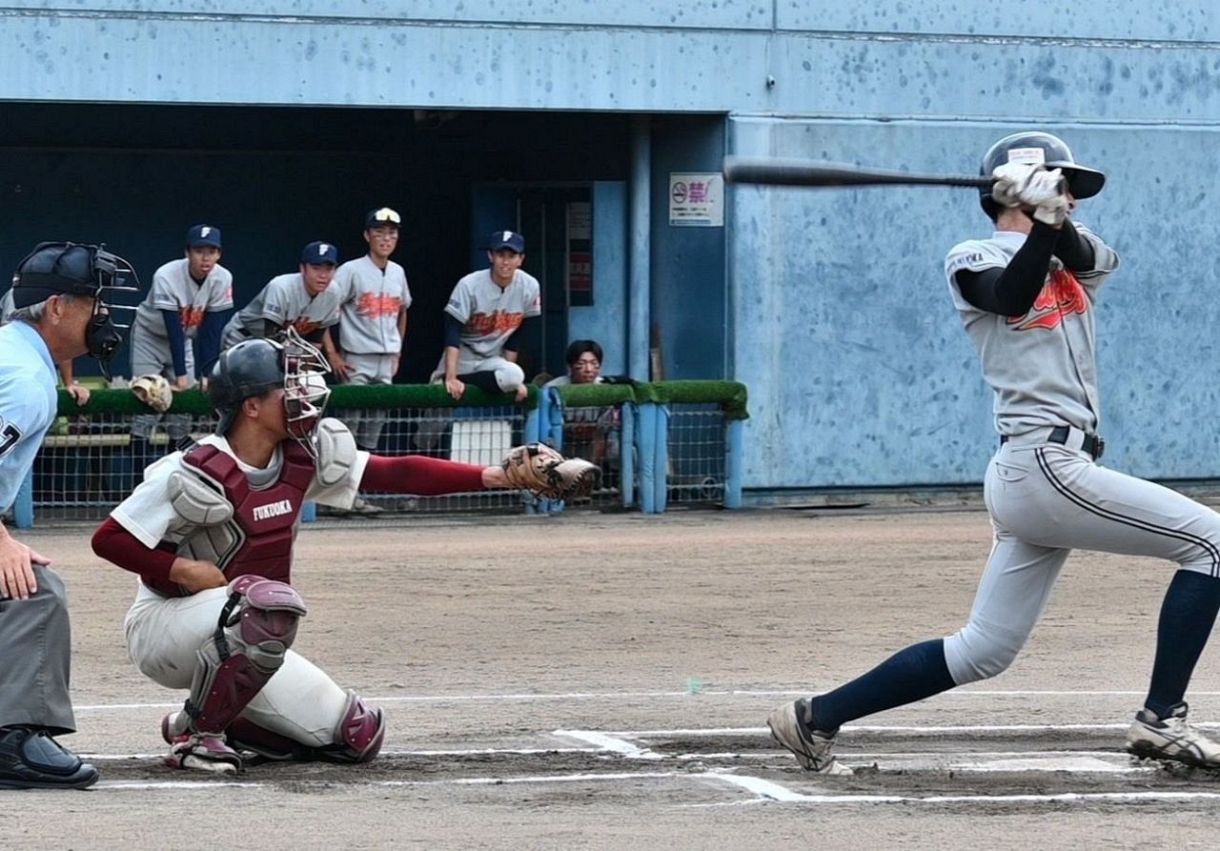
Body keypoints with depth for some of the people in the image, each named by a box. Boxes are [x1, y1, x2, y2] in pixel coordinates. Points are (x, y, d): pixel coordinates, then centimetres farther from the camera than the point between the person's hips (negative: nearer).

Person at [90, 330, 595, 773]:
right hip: (164, 625, -7)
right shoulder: (198, 474, -23)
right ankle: (199, 732, -18)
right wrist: (184, 570, -27)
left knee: (358, 736, 2)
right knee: (271, 604, -38)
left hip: (239, 645, 7)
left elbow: (398, 474, -7)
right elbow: (108, 539, -18)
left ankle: (205, 719, 11)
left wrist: (499, 476, -15)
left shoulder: (305, 457, -3)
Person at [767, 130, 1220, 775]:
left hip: (1036, 474, 8)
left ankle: (816, 718, 11)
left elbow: (1093, 256, -4)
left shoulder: (1072, 261, 20)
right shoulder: (972, 262, 1)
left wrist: (1054, 213, -22)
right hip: (1044, 465, -8)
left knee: (982, 652, 8)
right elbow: (1012, 297, -21)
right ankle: (1161, 720, -6)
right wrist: (1042, 218, -30)